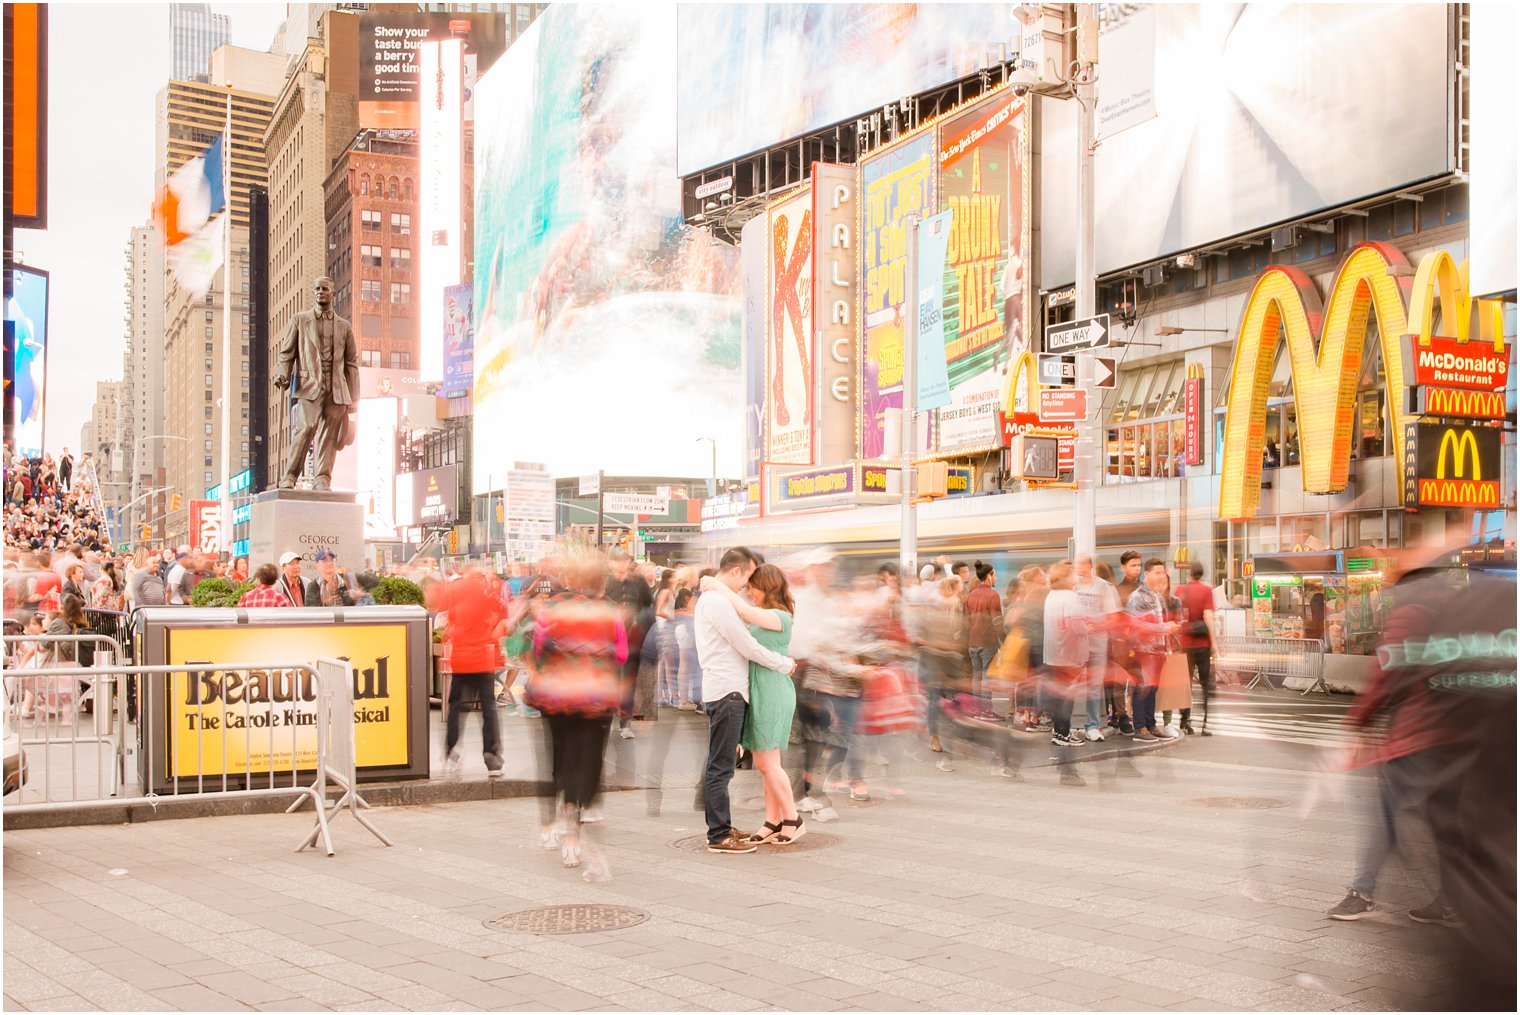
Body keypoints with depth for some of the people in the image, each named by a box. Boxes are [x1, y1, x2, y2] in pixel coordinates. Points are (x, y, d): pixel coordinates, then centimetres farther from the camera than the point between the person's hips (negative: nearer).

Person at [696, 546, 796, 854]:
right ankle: (718, 836, -5)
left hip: (726, 691, 11)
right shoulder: (719, 601, -14)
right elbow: (748, 648, -14)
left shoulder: (711, 598, 19)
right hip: (727, 691, -11)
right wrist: (785, 664, -2)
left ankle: (721, 827, 22)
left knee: (720, 766, 15)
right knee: (720, 767, -7)